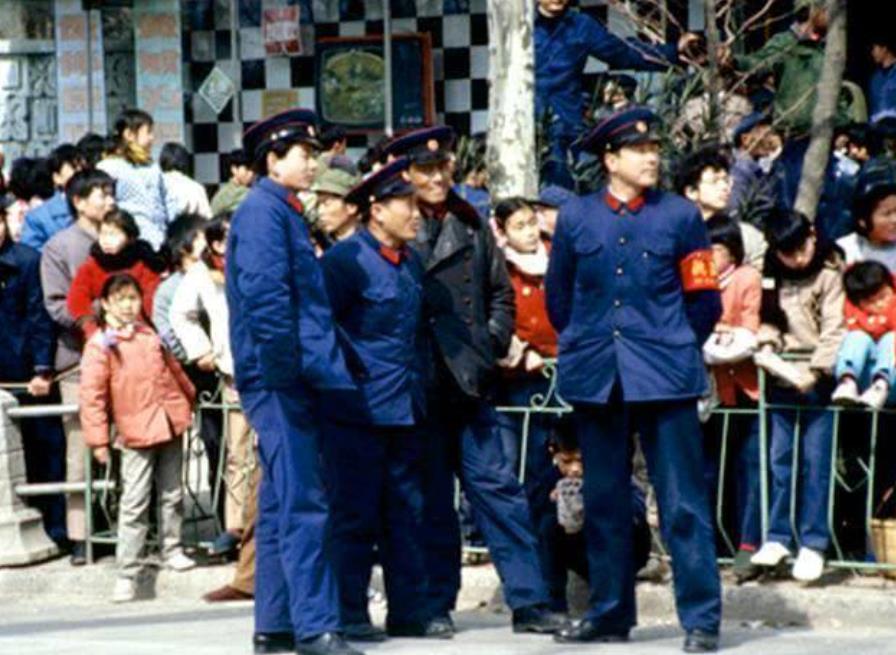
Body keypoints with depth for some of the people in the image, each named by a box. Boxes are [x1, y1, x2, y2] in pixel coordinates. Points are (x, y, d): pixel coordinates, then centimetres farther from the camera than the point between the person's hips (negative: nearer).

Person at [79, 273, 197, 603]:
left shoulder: (150, 335, 10)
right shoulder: (99, 345, -7)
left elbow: (173, 370, 24)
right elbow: (91, 395, -10)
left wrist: (189, 399, 32)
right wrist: (98, 439, -14)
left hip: (170, 424, 5)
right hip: (135, 432, -5)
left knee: (172, 494, 14)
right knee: (133, 503, -7)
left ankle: (172, 549, 30)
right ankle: (126, 573, -6)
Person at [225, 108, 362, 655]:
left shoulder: (284, 213, 20)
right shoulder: (263, 211, -10)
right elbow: (264, 293, -21)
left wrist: (321, 368, 18)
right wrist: (286, 369, -21)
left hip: (294, 381, 10)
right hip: (280, 378, -10)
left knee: (284, 503, 11)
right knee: (302, 502, -11)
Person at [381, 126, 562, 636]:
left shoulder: (472, 224, 12)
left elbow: (501, 292, 17)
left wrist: (493, 343, 4)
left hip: (469, 380, 3)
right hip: (420, 383, -3)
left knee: (496, 486, 0)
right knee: (431, 497, 3)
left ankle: (529, 600, 1)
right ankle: (435, 605, 12)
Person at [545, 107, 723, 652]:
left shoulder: (681, 215, 3)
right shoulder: (575, 218, 7)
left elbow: (704, 299, 7)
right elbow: (559, 296, 16)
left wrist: (675, 348, 7)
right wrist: (583, 345, 12)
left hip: (666, 376, -2)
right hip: (596, 378, 2)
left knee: (683, 502, -5)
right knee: (604, 500, 9)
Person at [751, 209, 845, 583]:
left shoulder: (830, 272, -5)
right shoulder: (772, 276, 11)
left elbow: (834, 330, -10)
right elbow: (768, 319, 15)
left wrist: (814, 370, -18)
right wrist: (767, 343, -6)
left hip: (818, 377, -5)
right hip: (783, 375, 5)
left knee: (815, 461, -4)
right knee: (779, 458, 4)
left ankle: (813, 543, -1)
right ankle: (777, 537, 10)